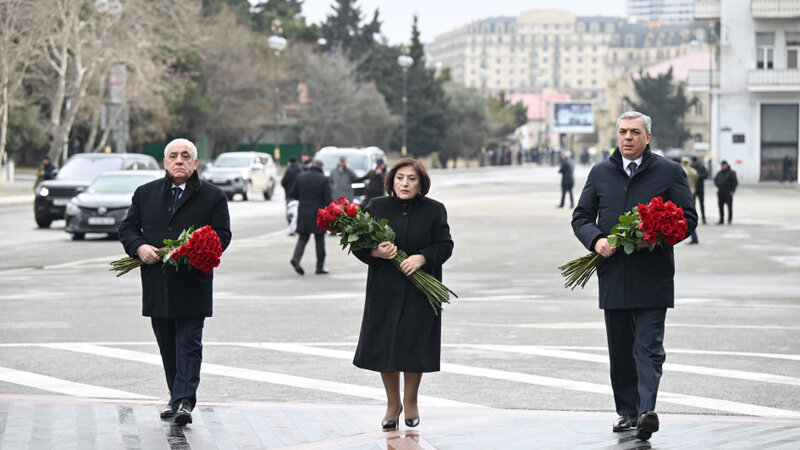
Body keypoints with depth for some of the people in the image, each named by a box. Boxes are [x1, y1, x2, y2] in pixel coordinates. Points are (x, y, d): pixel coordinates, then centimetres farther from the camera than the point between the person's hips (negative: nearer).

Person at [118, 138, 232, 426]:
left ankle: (184, 401, -12)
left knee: (189, 344, -8)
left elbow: (222, 235, -1)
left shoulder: (213, 196, 3)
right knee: (167, 345, 10)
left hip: (193, 285, -3)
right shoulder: (145, 194, 12)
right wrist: (139, 247, -9)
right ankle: (176, 398, 21)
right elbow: (127, 228, 12)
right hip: (157, 283, 4)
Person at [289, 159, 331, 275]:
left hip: (303, 213, 3)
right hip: (318, 215, -3)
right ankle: (320, 267, 9)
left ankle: (296, 258, -16)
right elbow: (327, 199, -11)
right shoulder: (323, 179, -8)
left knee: (303, 238, 9)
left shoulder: (301, 177, 2)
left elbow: (292, 194, 7)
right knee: (320, 240, 7)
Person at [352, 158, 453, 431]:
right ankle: (393, 403, 20)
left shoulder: (434, 211, 0)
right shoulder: (376, 208, 1)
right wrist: (375, 252, -18)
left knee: (414, 346, 3)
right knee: (385, 345, 3)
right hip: (385, 291, 1)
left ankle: (410, 401, 24)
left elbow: (445, 245, 0)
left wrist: (422, 258, -18)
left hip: (419, 292, -1)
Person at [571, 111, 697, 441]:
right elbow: (581, 217, 14)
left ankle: (647, 410, -21)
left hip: (652, 277, -4)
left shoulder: (669, 172, 3)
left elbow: (688, 218, 2)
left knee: (648, 347, -11)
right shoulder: (600, 173, 13)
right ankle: (627, 411, 18)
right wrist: (595, 240, -8)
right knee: (620, 350, 9)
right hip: (613, 275, 4)